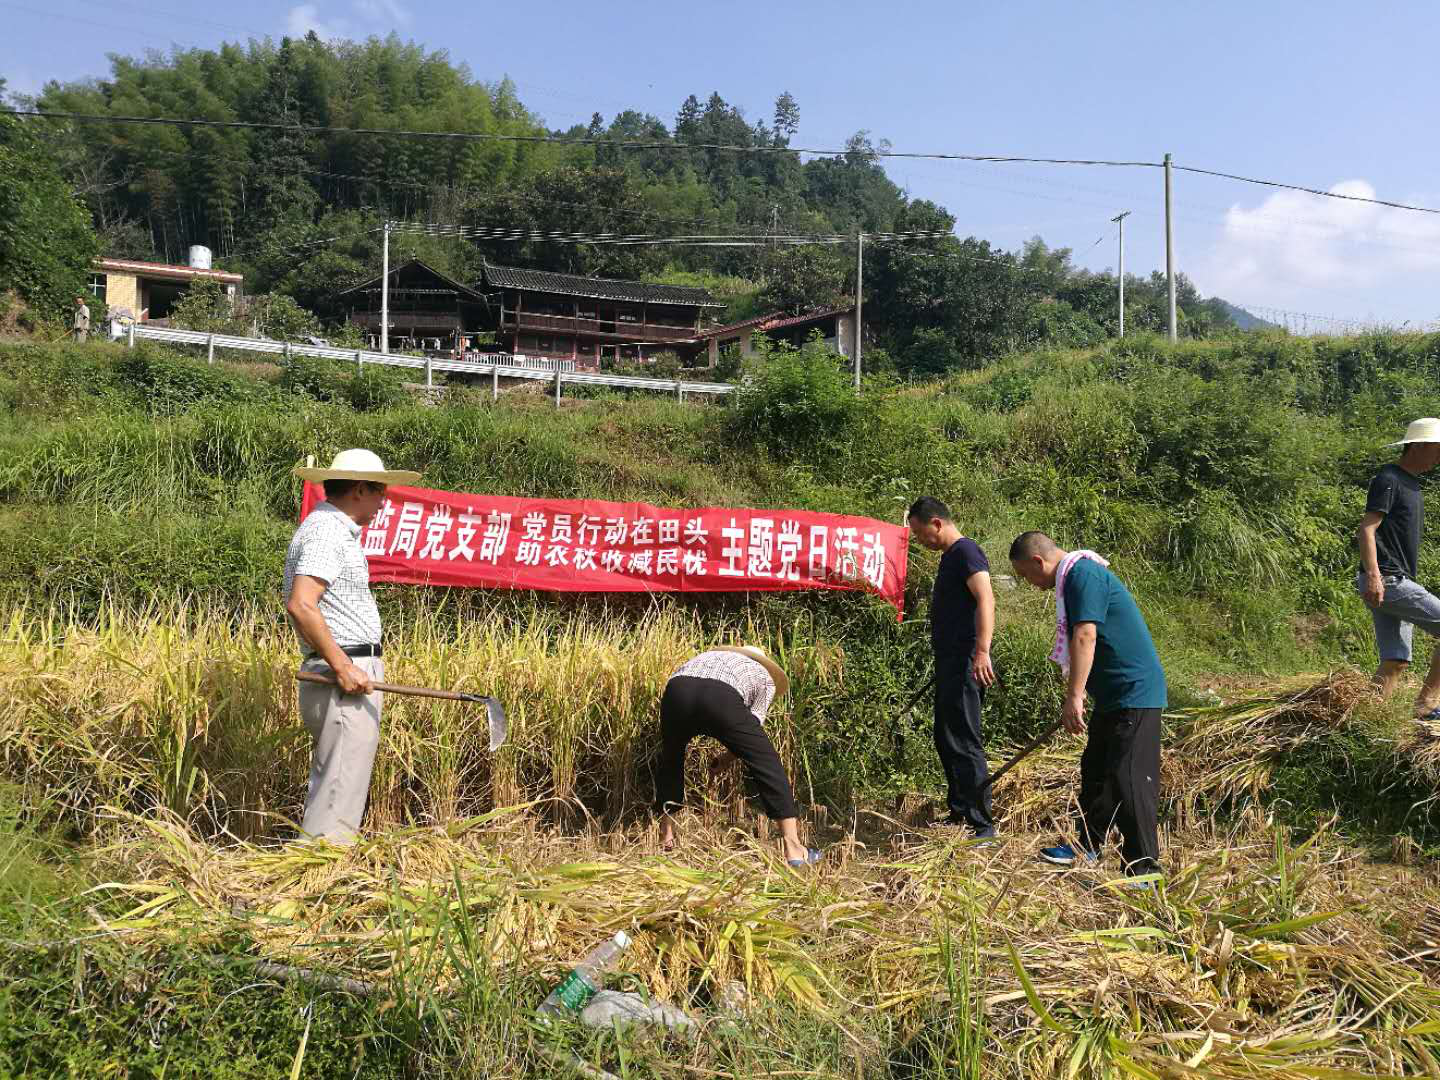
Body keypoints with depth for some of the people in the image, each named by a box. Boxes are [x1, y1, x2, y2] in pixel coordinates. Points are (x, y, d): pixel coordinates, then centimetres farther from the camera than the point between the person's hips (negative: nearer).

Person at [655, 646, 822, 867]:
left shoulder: (709, 655, 45)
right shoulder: (765, 677, 33)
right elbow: (753, 724, 23)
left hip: (677, 690, 4)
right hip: (721, 698, -4)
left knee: (670, 761, 30)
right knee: (768, 764, 10)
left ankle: (666, 838, 37)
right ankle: (793, 848, 6)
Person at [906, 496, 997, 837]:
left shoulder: (966, 551, -12)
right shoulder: (950, 556, 18)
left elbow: (985, 598, -26)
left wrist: (982, 650, -37)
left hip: (965, 663, -11)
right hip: (950, 661, 11)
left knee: (963, 742, -9)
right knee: (946, 740, 17)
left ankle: (982, 825, -4)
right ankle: (959, 812, 27)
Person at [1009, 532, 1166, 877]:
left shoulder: (1082, 574, -17)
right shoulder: (1076, 576, 16)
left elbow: (1084, 637, -26)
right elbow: (1077, 642, 22)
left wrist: (1074, 697, -28)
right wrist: (1078, 696, 26)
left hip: (1134, 693, -11)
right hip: (1113, 694, 11)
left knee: (1128, 779, -10)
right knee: (1096, 770, 19)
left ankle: (1144, 870, -4)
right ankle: (1087, 846, 33)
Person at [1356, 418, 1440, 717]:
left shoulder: (1410, 483, 21)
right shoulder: (1388, 479, -8)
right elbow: (1366, 530, -17)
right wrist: (1372, 576, -28)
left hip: (1397, 582, 10)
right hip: (1385, 581, -10)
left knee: (1396, 663, 4)